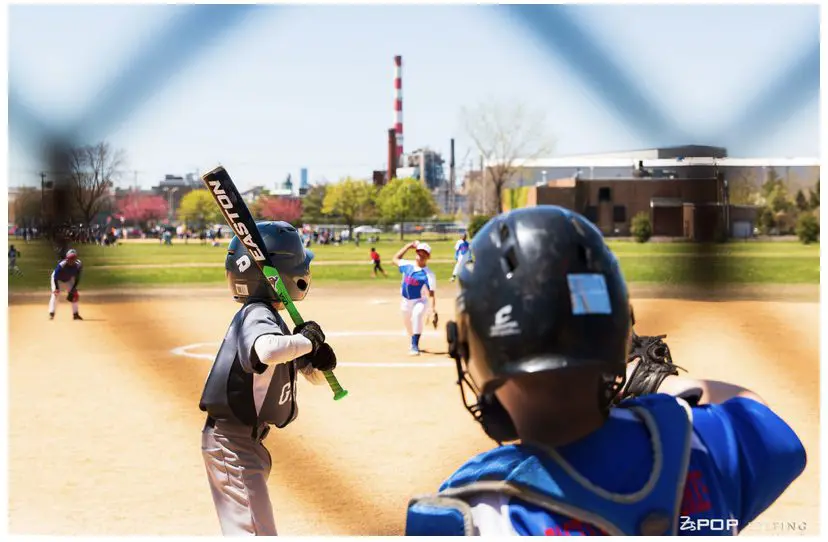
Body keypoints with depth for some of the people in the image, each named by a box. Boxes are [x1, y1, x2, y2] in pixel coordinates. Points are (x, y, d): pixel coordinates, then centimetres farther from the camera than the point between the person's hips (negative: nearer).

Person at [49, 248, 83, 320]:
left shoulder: (78, 265, -25)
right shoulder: (61, 265, -36)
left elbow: (77, 279, -15)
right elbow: (55, 277, -27)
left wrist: (73, 289, -21)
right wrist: (56, 288, -32)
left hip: (69, 280, 4)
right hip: (58, 280, -4)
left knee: (74, 294, -3)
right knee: (55, 294, -20)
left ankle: (75, 314, 7)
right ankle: (51, 314, -19)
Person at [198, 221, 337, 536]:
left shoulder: (269, 316, 10)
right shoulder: (258, 316, -19)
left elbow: (317, 376, 14)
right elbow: (269, 351, -46)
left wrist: (316, 357, -9)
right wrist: (307, 339, -28)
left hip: (245, 441, 10)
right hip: (231, 442, -10)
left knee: (244, 527, 23)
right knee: (256, 532, -10)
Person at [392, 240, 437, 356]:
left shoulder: (428, 274, -16)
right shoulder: (407, 265, -1)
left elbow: (432, 293, -21)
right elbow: (395, 259, 17)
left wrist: (434, 311, -32)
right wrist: (408, 246, 11)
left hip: (420, 301, -5)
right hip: (406, 301, 5)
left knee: (417, 314, -34)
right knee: (408, 324, 16)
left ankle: (415, 346, -36)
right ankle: (414, 342, 46)